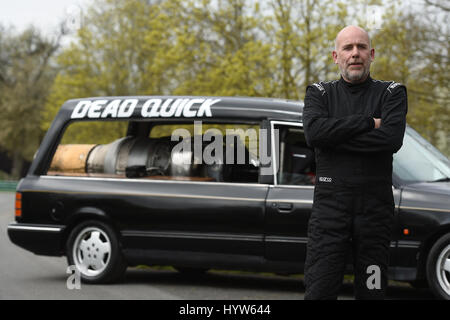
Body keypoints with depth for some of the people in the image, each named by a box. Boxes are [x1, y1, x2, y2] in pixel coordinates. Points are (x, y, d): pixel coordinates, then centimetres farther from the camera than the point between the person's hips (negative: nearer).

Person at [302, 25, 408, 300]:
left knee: (372, 291, 4)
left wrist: (335, 135, -9)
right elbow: (313, 131, -10)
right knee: (319, 290, -7)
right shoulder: (320, 93, 12)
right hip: (330, 206, 0)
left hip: (375, 207, 0)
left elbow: (392, 139, -11)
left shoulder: (392, 93, 9)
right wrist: (368, 122, -10)